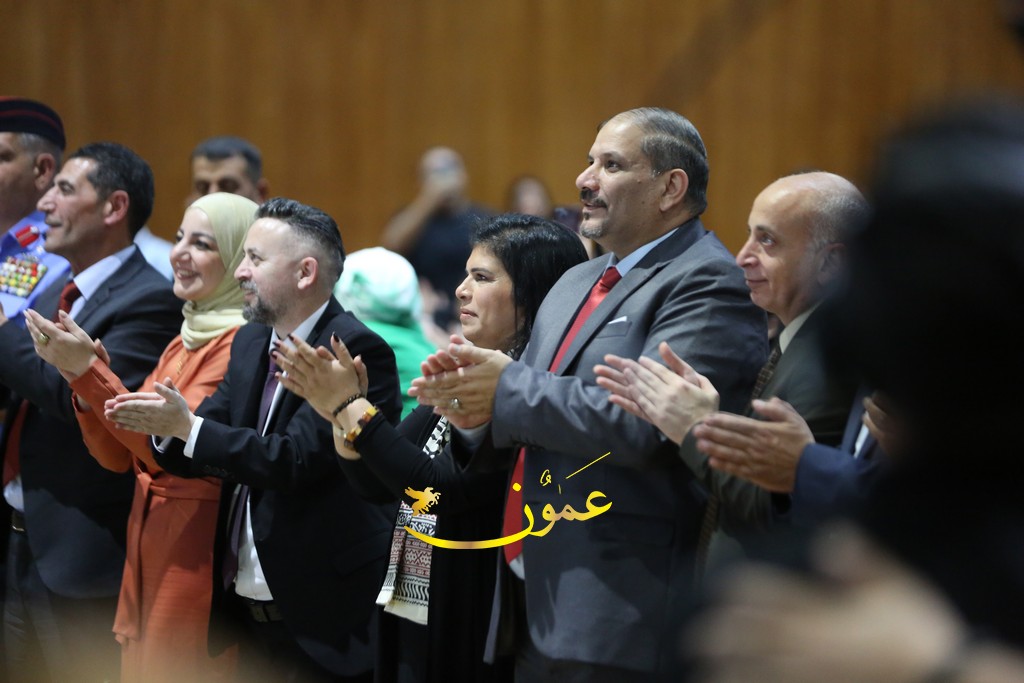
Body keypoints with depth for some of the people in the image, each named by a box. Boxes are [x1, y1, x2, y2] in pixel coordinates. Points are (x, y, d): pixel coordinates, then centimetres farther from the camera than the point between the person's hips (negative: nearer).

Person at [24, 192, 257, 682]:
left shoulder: (243, 343, -14)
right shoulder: (183, 344, 14)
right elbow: (117, 456, 11)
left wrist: (90, 370, -22)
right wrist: (79, 373, -4)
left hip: (196, 549, -9)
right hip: (147, 546, 9)